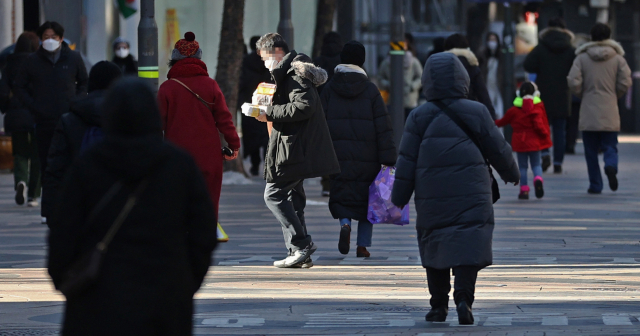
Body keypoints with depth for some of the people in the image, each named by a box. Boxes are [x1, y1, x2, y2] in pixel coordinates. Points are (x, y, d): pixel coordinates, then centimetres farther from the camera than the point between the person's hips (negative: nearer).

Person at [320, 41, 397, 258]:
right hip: (367, 159, 0)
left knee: (340, 197, 11)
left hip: (338, 156, 0)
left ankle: (345, 223, -19)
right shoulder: (370, 90, -2)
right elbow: (383, 128, -4)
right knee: (366, 199, 10)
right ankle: (363, 245, 8)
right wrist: (388, 159, -1)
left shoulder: (329, 89, 1)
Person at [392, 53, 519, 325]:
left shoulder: (420, 117, 1)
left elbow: (406, 161, 2)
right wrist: (511, 174, 27)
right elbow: (498, 149, 8)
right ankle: (463, 298, -23)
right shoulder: (476, 113, 0)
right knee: (468, 246, -5)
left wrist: (399, 199, 8)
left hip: (432, 198, 1)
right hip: (471, 197, -1)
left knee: (434, 249, 12)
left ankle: (439, 305, 14)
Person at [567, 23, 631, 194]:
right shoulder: (617, 58, 1)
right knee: (610, 146, 7)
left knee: (591, 150, 7)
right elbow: (626, 82, -5)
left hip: (589, 114, 0)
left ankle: (595, 185, 6)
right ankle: (611, 166, -25)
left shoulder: (582, 58, -1)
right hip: (610, 113, 0)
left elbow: (573, 82, -9)